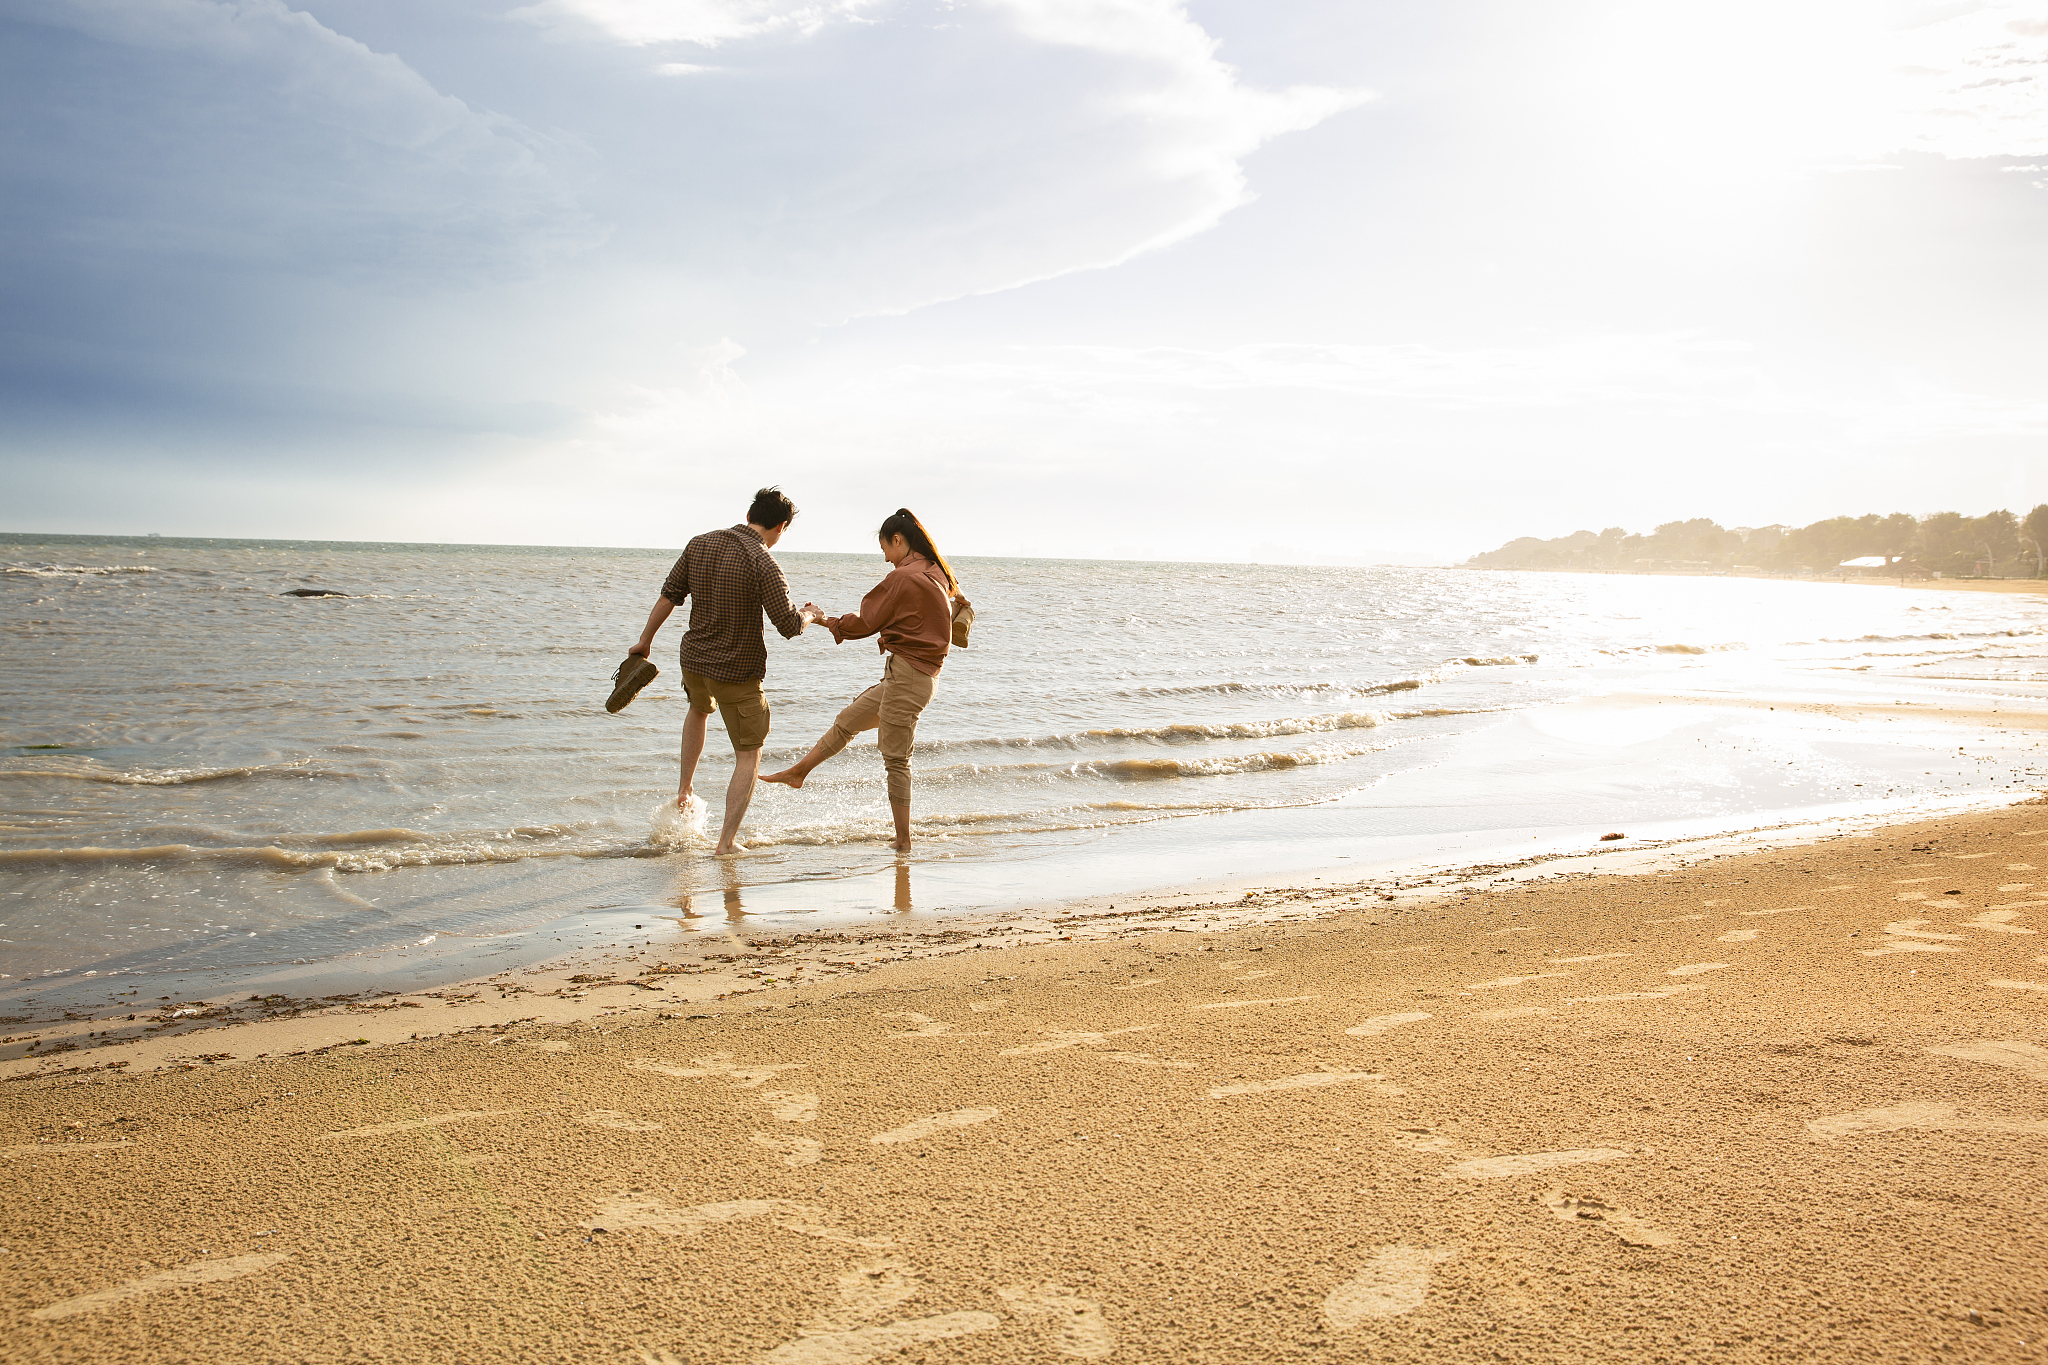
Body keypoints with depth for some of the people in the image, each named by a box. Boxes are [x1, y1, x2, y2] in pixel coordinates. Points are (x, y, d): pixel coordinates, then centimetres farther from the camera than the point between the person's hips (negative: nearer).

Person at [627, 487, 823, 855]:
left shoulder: (700, 544, -1)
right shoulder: (762, 563, -19)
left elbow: (668, 596, 6)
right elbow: (789, 626, -20)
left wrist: (645, 639, 18)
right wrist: (809, 614, 2)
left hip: (693, 658, 6)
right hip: (738, 672, -6)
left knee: (699, 709, 38)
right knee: (749, 755, 8)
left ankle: (684, 791, 38)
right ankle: (727, 841, 5)